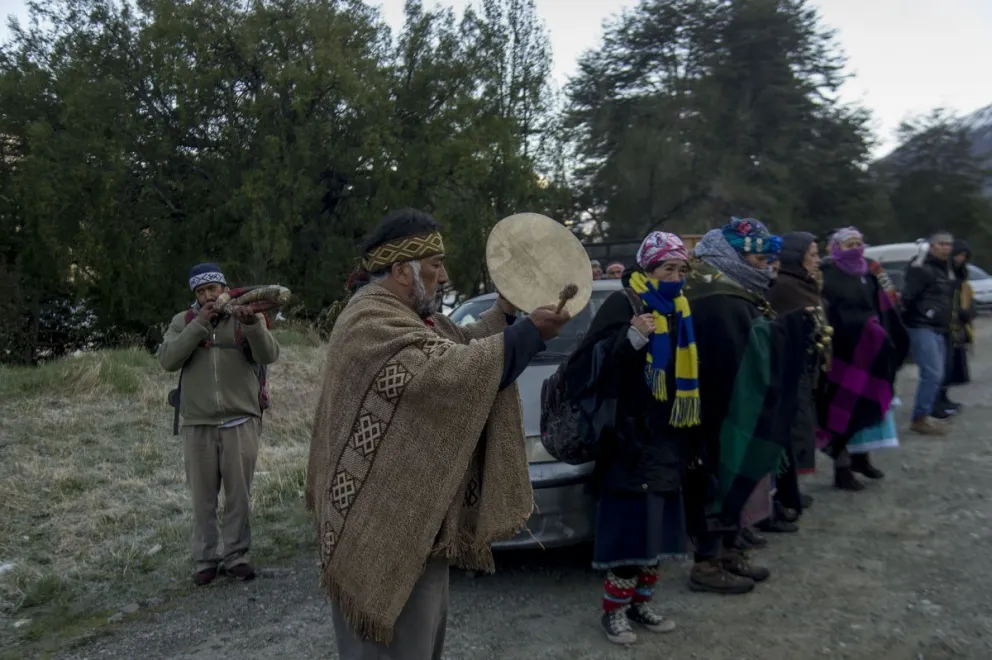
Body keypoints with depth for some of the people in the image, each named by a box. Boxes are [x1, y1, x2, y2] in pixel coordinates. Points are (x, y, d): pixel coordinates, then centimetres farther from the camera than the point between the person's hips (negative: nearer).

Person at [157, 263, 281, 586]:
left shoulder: (248, 317, 2)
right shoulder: (183, 321, 5)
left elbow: (269, 355, -13)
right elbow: (168, 360, -9)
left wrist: (252, 325, -31)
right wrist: (200, 324, -16)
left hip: (241, 421, -1)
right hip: (197, 423, 1)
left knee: (239, 494, 7)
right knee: (203, 496, 9)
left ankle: (236, 556, 20)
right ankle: (205, 559, 22)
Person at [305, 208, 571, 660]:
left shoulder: (408, 312, 12)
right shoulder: (372, 322, -22)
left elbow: (461, 346, 18)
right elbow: (450, 371, -32)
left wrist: (505, 310, 4)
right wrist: (531, 333, -27)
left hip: (415, 514, 11)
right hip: (388, 524, -11)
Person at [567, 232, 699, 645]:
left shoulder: (679, 310, 13)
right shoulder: (623, 305, -10)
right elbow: (585, 366, -19)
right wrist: (630, 340, -32)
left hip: (667, 438, 8)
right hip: (630, 436, -8)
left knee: (658, 526, 13)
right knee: (630, 525, -7)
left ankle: (640, 603, 27)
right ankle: (614, 611, 8)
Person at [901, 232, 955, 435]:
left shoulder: (946, 269, 19)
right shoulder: (921, 268, -11)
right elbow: (907, 297, -17)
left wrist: (947, 325, 20)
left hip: (940, 329, 9)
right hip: (922, 327, -9)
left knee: (936, 375, 9)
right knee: (933, 374, -14)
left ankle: (924, 416, 18)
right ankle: (920, 418, -7)